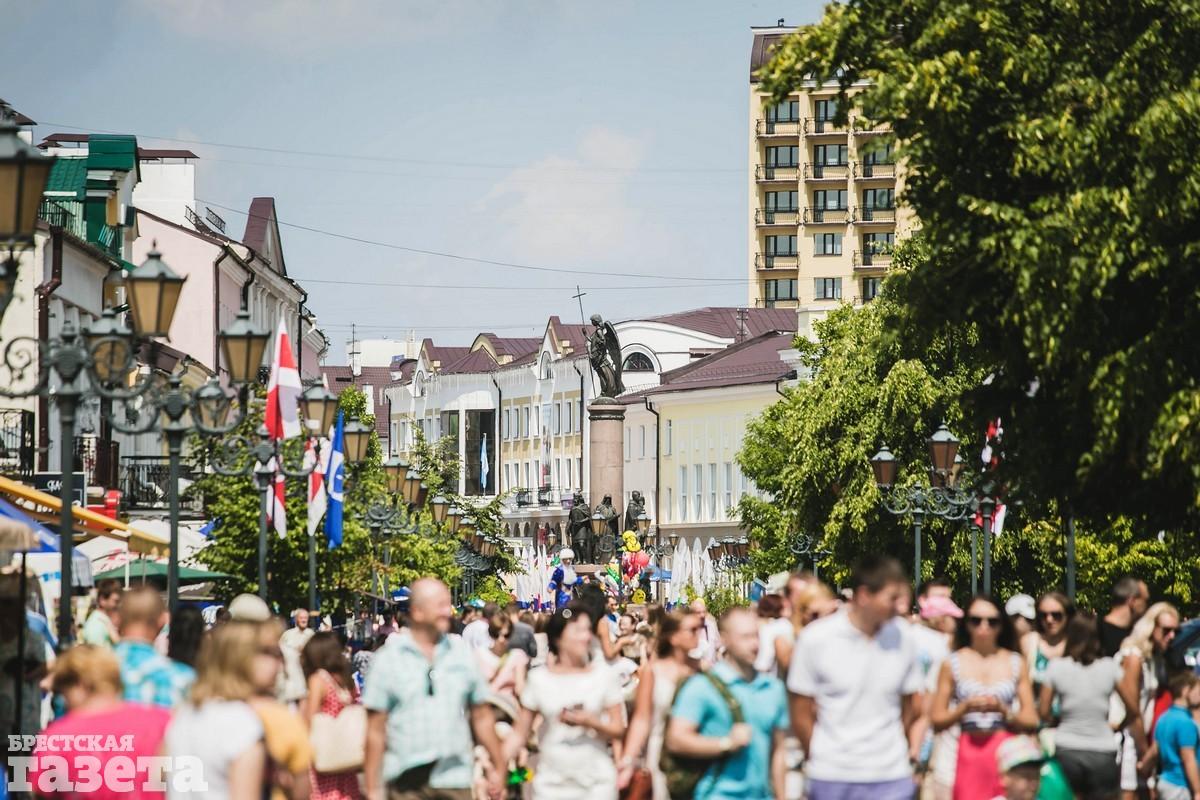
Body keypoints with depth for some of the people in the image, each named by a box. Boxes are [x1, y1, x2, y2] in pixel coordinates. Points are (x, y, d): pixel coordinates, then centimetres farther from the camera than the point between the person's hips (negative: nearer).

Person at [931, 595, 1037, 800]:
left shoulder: (1016, 663, 11)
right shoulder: (952, 664, 8)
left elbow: (1031, 720, 8)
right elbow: (937, 719, 5)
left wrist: (1004, 711, -9)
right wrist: (964, 708, -11)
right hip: (969, 754, -1)